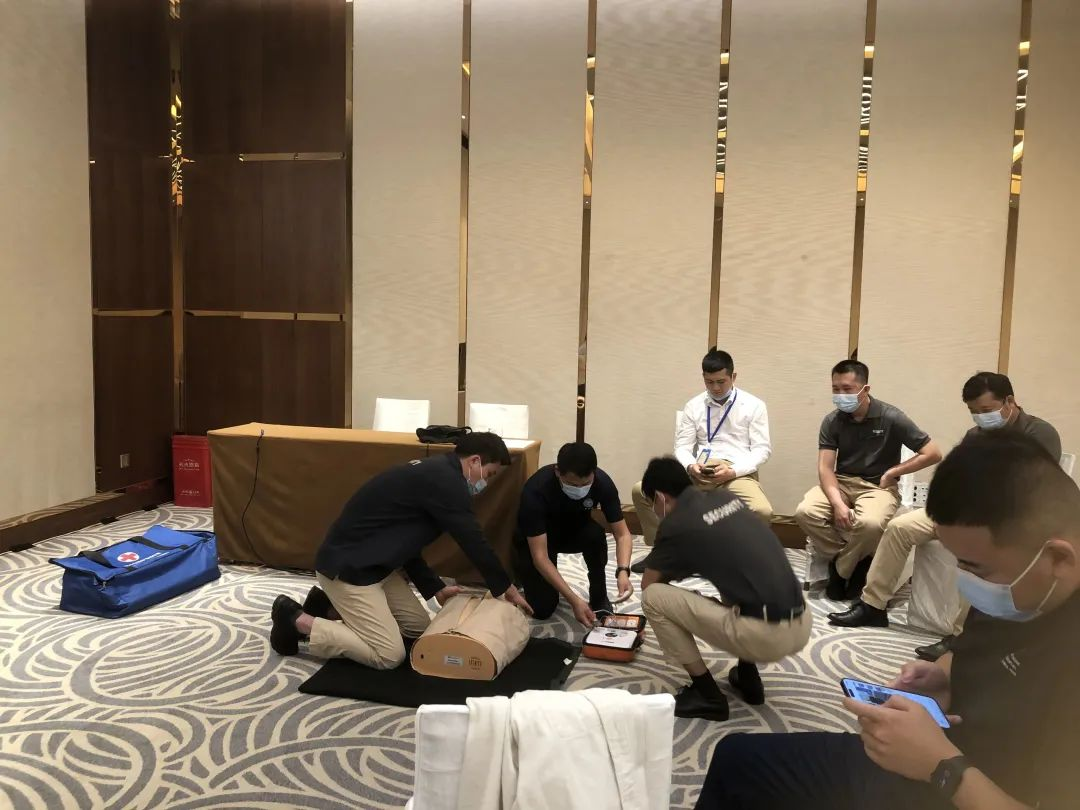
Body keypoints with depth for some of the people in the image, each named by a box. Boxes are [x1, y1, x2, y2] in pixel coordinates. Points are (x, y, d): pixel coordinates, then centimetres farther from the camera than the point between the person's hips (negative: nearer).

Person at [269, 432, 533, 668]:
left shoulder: (432, 473, 12)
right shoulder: (445, 480, -20)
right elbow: (473, 541, -14)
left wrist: (436, 589, 17)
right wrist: (505, 588, 1)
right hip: (346, 567, -10)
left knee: (420, 628, 13)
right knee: (389, 656, -11)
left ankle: (330, 607, 17)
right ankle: (296, 620, 0)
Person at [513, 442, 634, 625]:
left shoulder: (602, 482, -27)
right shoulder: (536, 491, -37)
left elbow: (622, 534, -21)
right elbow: (540, 556, -37)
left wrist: (623, 571, -41)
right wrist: (574, 601, -44)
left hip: (574, 531, 3)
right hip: (535, 541, -2)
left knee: (595, 534, -32)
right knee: (543, 609, -16)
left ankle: (599, 598, -8)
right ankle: (528, 575, 16)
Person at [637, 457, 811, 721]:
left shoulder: (676, 523, -3)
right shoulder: (726, 497, 16)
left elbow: (647, 584, 11)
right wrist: (676, 568, 35)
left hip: (764, 635, -7)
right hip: (802, 626, 8)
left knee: (653, 597, 3)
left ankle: (707, 695, 8)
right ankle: (748, 676, 27)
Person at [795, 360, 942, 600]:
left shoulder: (891, 418, -10)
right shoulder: (831, 421, -1)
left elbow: (933, 454, -8)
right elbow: (825, 468, -9)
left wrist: (891, 473, -6)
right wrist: (838, 503, -26)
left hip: (878, 486, -3)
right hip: (842, 482, 3)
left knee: (870, 523, -37)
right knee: (805, 512, -26)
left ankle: (841, 569, -5)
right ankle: (855, 562, -3)